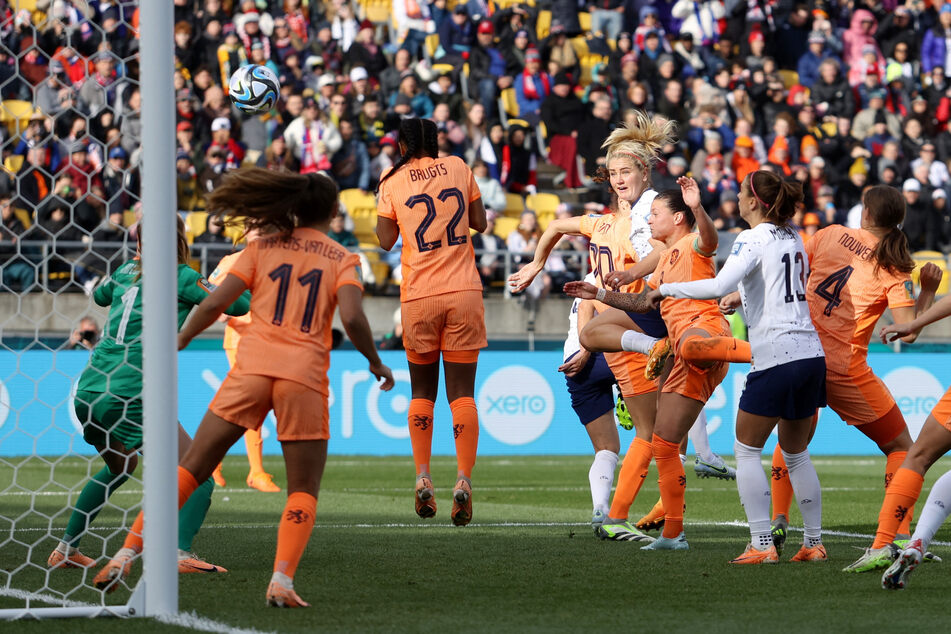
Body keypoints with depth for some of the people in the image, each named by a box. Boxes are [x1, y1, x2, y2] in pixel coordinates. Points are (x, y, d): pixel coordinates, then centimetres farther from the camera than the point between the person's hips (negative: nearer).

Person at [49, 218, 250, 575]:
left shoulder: (126, 272, 16)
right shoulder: (180, 277, -2)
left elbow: (99, 295, 39)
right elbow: (236, 304, -4)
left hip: (88, 391, 7)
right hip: (130, 396, -7)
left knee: (120, 465, 33)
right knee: (200, 475, -4)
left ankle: (65, 550, 31)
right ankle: (181, 554, -26)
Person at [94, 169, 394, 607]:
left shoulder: (263, 245, 12)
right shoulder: (341, 259, 9)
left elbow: (215, 303, 4)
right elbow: (352, 318, -8)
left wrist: (177, 343, 17)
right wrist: (375, 362, 8)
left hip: (252, 368, 1)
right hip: (306, 374, -1)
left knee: (193, 468, 7)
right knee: (304, 490, 9)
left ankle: (128, 553, 0)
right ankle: (282, 580, -11)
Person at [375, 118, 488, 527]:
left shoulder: (393, 182, 1)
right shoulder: (458, 168, 5)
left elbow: (385, 240, 8)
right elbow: (480, 223, 12)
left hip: (419, 295, -1)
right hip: (463, 292, 1)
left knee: (422, 391, 13)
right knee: (462, 392, 1)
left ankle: (423, 478, 5)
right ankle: (463, 480, -12)